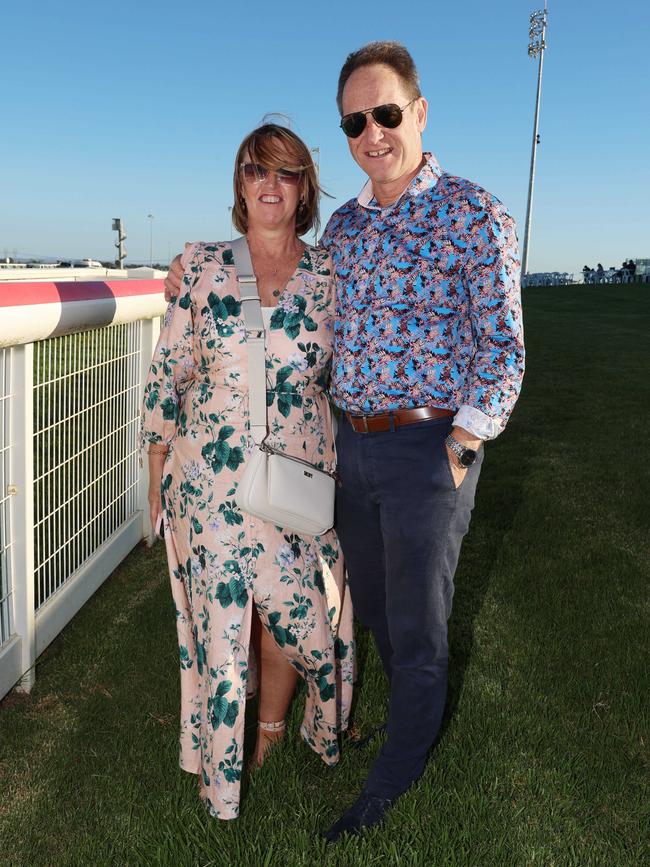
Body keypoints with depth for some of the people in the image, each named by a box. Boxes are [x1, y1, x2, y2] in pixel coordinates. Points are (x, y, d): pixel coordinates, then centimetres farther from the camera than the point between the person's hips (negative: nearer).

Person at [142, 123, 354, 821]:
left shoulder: (329, 277, 2)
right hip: (210, 481, 0)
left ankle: (272, 722, 40)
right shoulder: (202, 266, 0)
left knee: (293, 611, 9)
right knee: (217, 615, 8)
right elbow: (166, 374, 3)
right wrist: (157, 475, 3)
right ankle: (221, 760, 31)